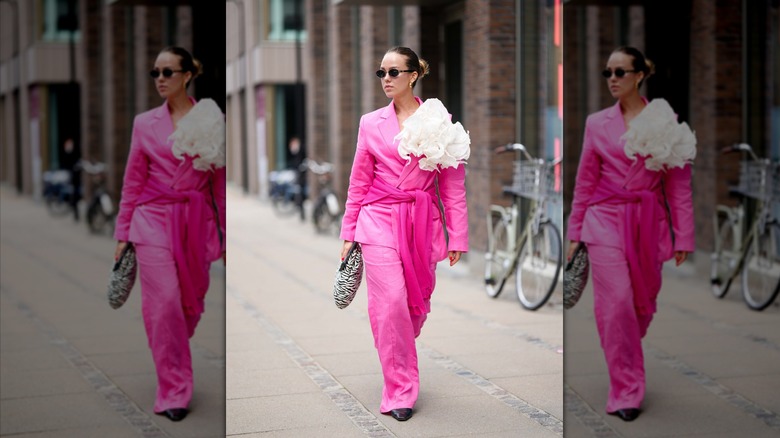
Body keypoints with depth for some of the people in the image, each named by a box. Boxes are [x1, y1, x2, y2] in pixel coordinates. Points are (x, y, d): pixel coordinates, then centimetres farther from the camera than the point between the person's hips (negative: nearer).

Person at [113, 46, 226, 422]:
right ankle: (173, 392, 2)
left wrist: (225, 235, 4)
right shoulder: (145, 123, 5)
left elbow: (220, 181, 5)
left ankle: (172, 360, 36)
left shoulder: (211, 120, 2)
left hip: (196, 222, 1)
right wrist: (123, 233, 6)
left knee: (191, 305, 7)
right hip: (154, 220, 0)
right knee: (164, 304, -8)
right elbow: (133, 181, 8)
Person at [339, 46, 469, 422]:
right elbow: (359, 182, 11)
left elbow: (453, 183, 3)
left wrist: (457, 237, 0)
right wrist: (349, 233, 9)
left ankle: (399, 360, 36)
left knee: (417, 304, 7)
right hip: (379, 221, 0)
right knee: (390, 303, -10)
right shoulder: (371, 123, 5)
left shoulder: (438, 120, 2)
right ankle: (400, 391, 1)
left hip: (423, 223, 1)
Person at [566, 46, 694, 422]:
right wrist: (575, 232, 10)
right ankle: (626, 391, 0)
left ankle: (625, 360, 38)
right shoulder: (597, 123, 4)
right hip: (605, 221, 0)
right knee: (616, 303, -10)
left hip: (649, 223, 0)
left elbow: (679, 183, 1)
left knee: (643, 304, 10)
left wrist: (683, 237, -1)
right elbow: (585, 181, 10)